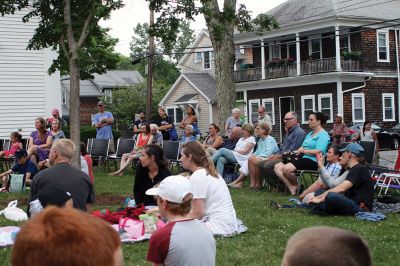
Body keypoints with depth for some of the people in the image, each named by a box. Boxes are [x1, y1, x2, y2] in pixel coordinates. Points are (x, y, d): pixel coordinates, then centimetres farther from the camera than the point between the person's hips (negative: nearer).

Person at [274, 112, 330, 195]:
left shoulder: (323, 135, -5)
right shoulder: (310, 134, 26)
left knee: (286, 168, -29)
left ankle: (296, 186, -3)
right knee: (278, 167, -8)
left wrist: (303, 151, -6)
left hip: (313, 161, -10)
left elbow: (318, 152, -18)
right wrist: (295, 152, -1)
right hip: (303, 159, 10)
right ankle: (292, 188, -11)